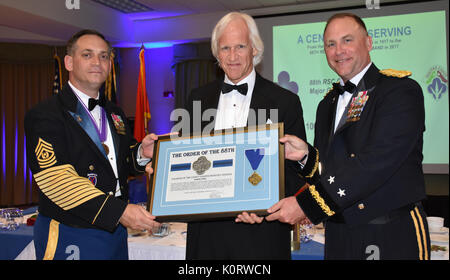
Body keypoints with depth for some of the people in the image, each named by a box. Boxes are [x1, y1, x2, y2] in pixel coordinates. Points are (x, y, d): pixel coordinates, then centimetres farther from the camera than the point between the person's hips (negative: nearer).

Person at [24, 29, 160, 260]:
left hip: (116, 231, 7)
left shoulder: (115, 114, 11)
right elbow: (55, 178, -22)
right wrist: (119, 211, -27)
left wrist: (141, 153, -7)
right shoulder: (43, 115, -12)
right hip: (69, 237, -6)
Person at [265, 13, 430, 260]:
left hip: (393, 235, -5)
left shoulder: (401, 91, -10)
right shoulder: (327, 104, 13)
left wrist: (306, 204, -23)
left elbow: (375, 163, -21)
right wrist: (307, 154, -9)